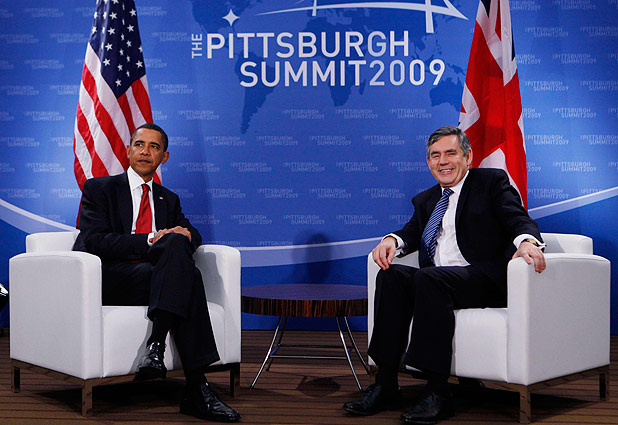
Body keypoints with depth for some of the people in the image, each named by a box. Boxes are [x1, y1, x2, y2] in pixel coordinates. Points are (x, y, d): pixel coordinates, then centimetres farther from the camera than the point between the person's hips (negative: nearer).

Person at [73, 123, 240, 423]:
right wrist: (150, 240, -16)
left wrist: (183, 236, -13)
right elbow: (94, 241, -4)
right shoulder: (99, 188, 12)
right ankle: (196, 389, -38)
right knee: (188, 277, -31)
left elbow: (191, 235, 14)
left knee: (176, 243, -31)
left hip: (153, 275, 4)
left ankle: (156, 344, -38)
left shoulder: (168, 199, 27)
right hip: (108, 280, -4)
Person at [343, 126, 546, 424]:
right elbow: (412, 232, 16)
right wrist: (392, 240, -8)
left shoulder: (492, 181, 10)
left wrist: (527, 241, -28)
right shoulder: (425, 200, 27)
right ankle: (385, 386, -22)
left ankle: (438, 393, -32)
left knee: (429, 278, -33)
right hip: (436, 280, 5)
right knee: (391, 275, -23)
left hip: (485, 280, -5)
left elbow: (518, 219, -5)